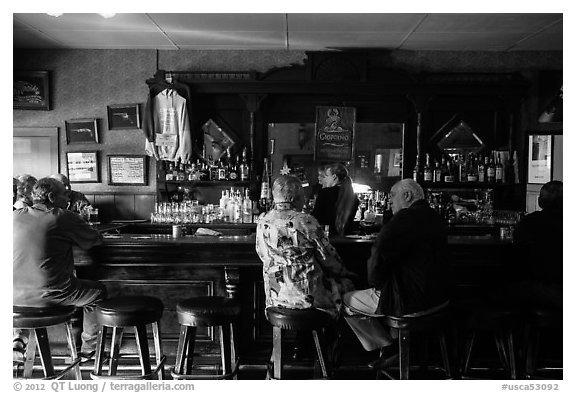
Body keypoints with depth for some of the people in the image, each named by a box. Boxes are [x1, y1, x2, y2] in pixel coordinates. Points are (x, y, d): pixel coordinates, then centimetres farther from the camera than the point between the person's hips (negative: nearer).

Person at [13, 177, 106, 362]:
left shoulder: (17, 216, 4)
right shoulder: (64, 218, -9)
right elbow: (96, 239, 1)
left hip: (15, 296, 5)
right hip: (49, 296, -5)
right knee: (98, 290, 19)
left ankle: (19, 339, 30)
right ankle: (88, 347, 28)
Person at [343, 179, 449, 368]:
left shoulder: (404, 219, -20)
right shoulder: (434, 217, 11)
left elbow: (379, 257, -25)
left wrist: (375, 282, -4)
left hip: (411, 301, -10)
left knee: (345, 302, 5)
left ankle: (389, 347, 16)